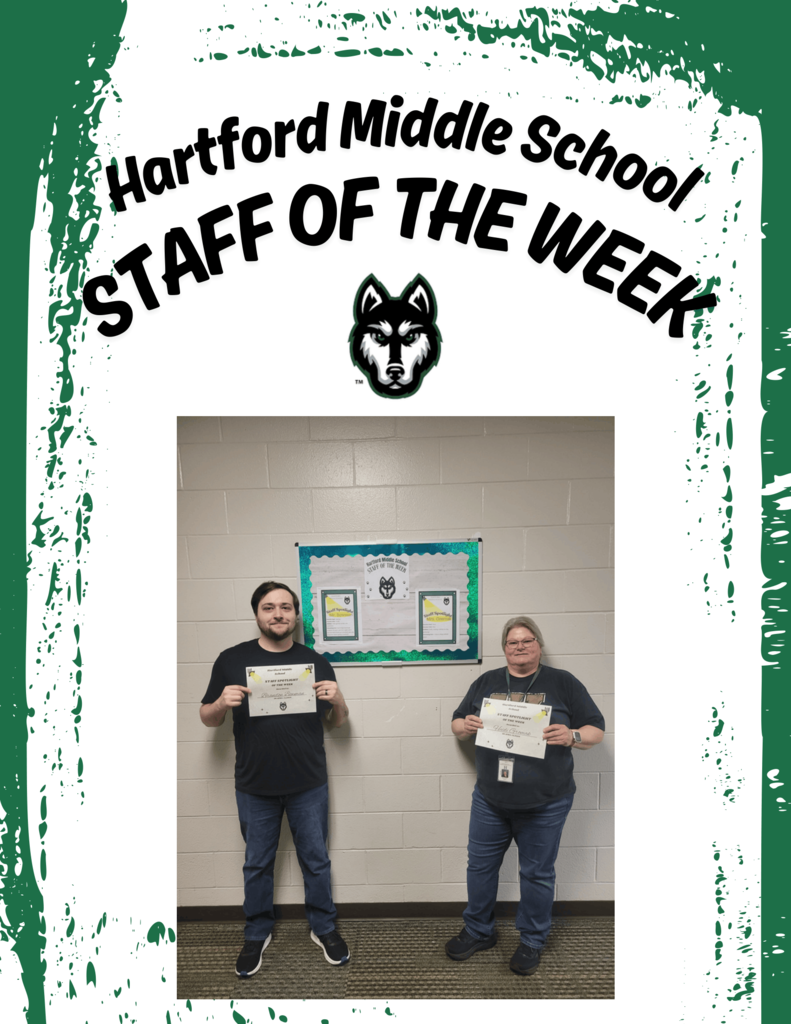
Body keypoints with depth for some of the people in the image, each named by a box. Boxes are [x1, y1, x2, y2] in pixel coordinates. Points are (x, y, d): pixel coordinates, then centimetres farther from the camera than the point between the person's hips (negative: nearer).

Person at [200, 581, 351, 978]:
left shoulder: (315, 662, 0)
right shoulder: (232, 660, -3)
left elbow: (337, 721, 6)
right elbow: (208, 719, 3)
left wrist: (337, 699, -17)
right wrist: (222, 703, -20)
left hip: (308, 785, 0)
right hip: (254, 787, 0)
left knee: (316, 860, 14)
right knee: (257, 864, 15)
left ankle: (323, 928, 35)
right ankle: (257, 934, 37)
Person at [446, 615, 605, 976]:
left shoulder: (562, 683, -2)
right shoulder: (486, 682, 7)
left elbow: (596, 730, -1)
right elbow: (457, 723, 13)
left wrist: (571, 736, -22)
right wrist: (465, 726, -11)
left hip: (545, 804, -3)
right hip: (490, 800, 3)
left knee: (537, 874, 11)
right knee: (480, 866, 13)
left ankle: (531, 942, 32)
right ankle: (478, 932, 35)